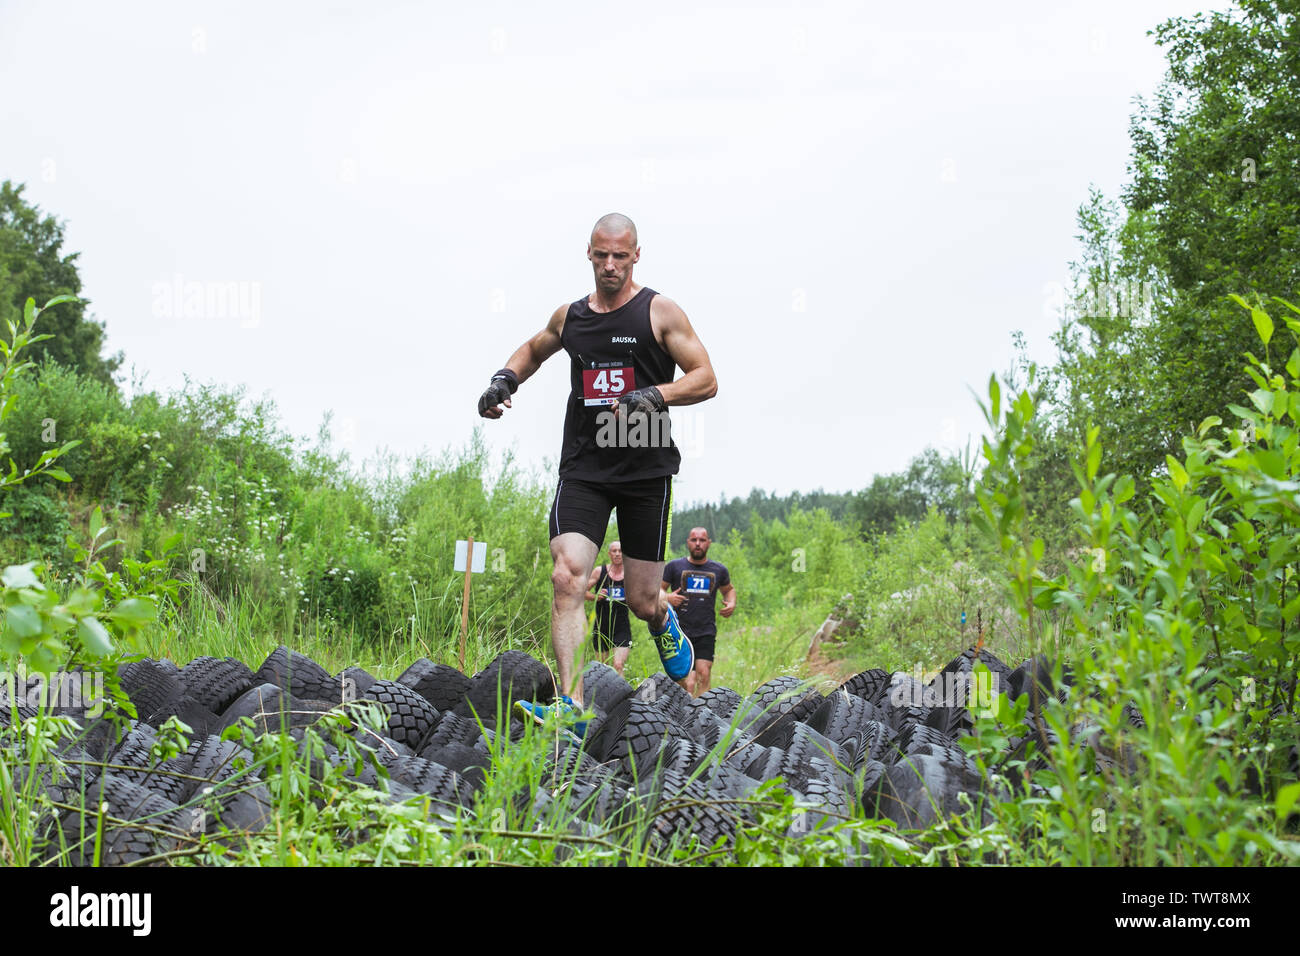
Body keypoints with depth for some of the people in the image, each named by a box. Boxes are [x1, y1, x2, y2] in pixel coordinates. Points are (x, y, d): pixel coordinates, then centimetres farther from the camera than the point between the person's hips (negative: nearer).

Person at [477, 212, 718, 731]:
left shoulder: (660, 312, 1)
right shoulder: (570, 315, 12)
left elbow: (706, 379, -3)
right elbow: (534, 349, 33)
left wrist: (656, 395, -20)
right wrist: (504, 380, 13)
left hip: (647, 469, -2)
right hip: (584, 468, 2)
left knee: (641, 601, 4)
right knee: (567, 578, -19)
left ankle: (668, 626, 43)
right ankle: (571, 707, -23)